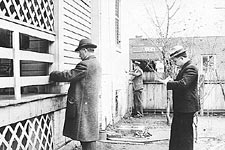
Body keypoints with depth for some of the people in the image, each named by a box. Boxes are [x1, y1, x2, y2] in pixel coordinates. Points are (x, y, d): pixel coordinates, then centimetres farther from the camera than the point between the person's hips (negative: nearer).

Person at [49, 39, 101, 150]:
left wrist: (52, 74, -4)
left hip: (83, 106, -10)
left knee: (87, 137, -3)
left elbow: (68, 76, -17)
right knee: (89, 135, 16)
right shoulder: (96, 64, 14)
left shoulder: (85, 65, -17)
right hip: (91, 105, 10)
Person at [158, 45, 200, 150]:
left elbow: (183, 83, -31)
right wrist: (171, 81, 2)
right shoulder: (185, 68, 16)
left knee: (185, 133, -1)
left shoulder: (191, 68, -17)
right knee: (176, 131, 18)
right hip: (180, 107, 10)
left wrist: (167, 83, -23)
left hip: (186, 107, -10)